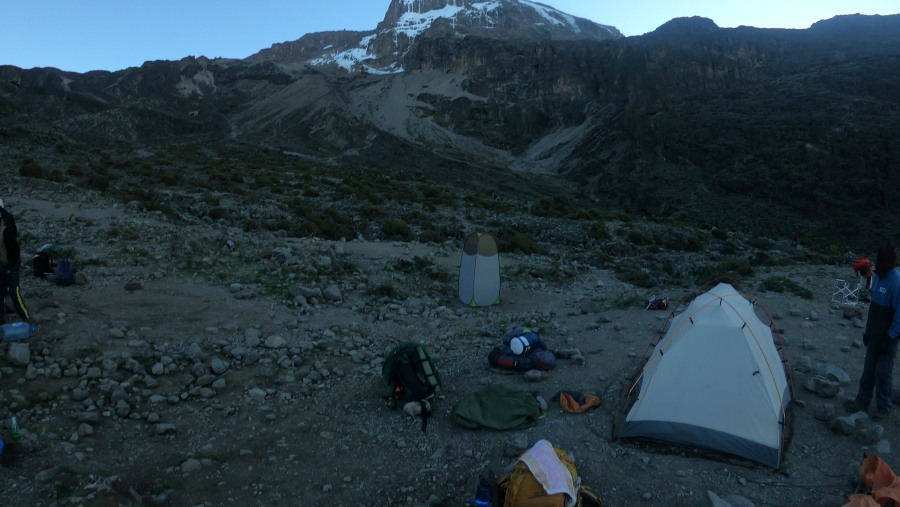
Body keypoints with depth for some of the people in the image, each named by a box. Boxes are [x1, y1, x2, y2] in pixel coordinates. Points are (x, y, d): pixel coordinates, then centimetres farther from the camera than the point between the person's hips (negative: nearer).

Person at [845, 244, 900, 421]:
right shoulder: (878, 276, 3)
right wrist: (868, 330, 15)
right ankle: (862, 401, 27)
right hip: (874, 335, 7)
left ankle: (884, 409, 17)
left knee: (883, 373, 3)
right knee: (868, 369, 15)